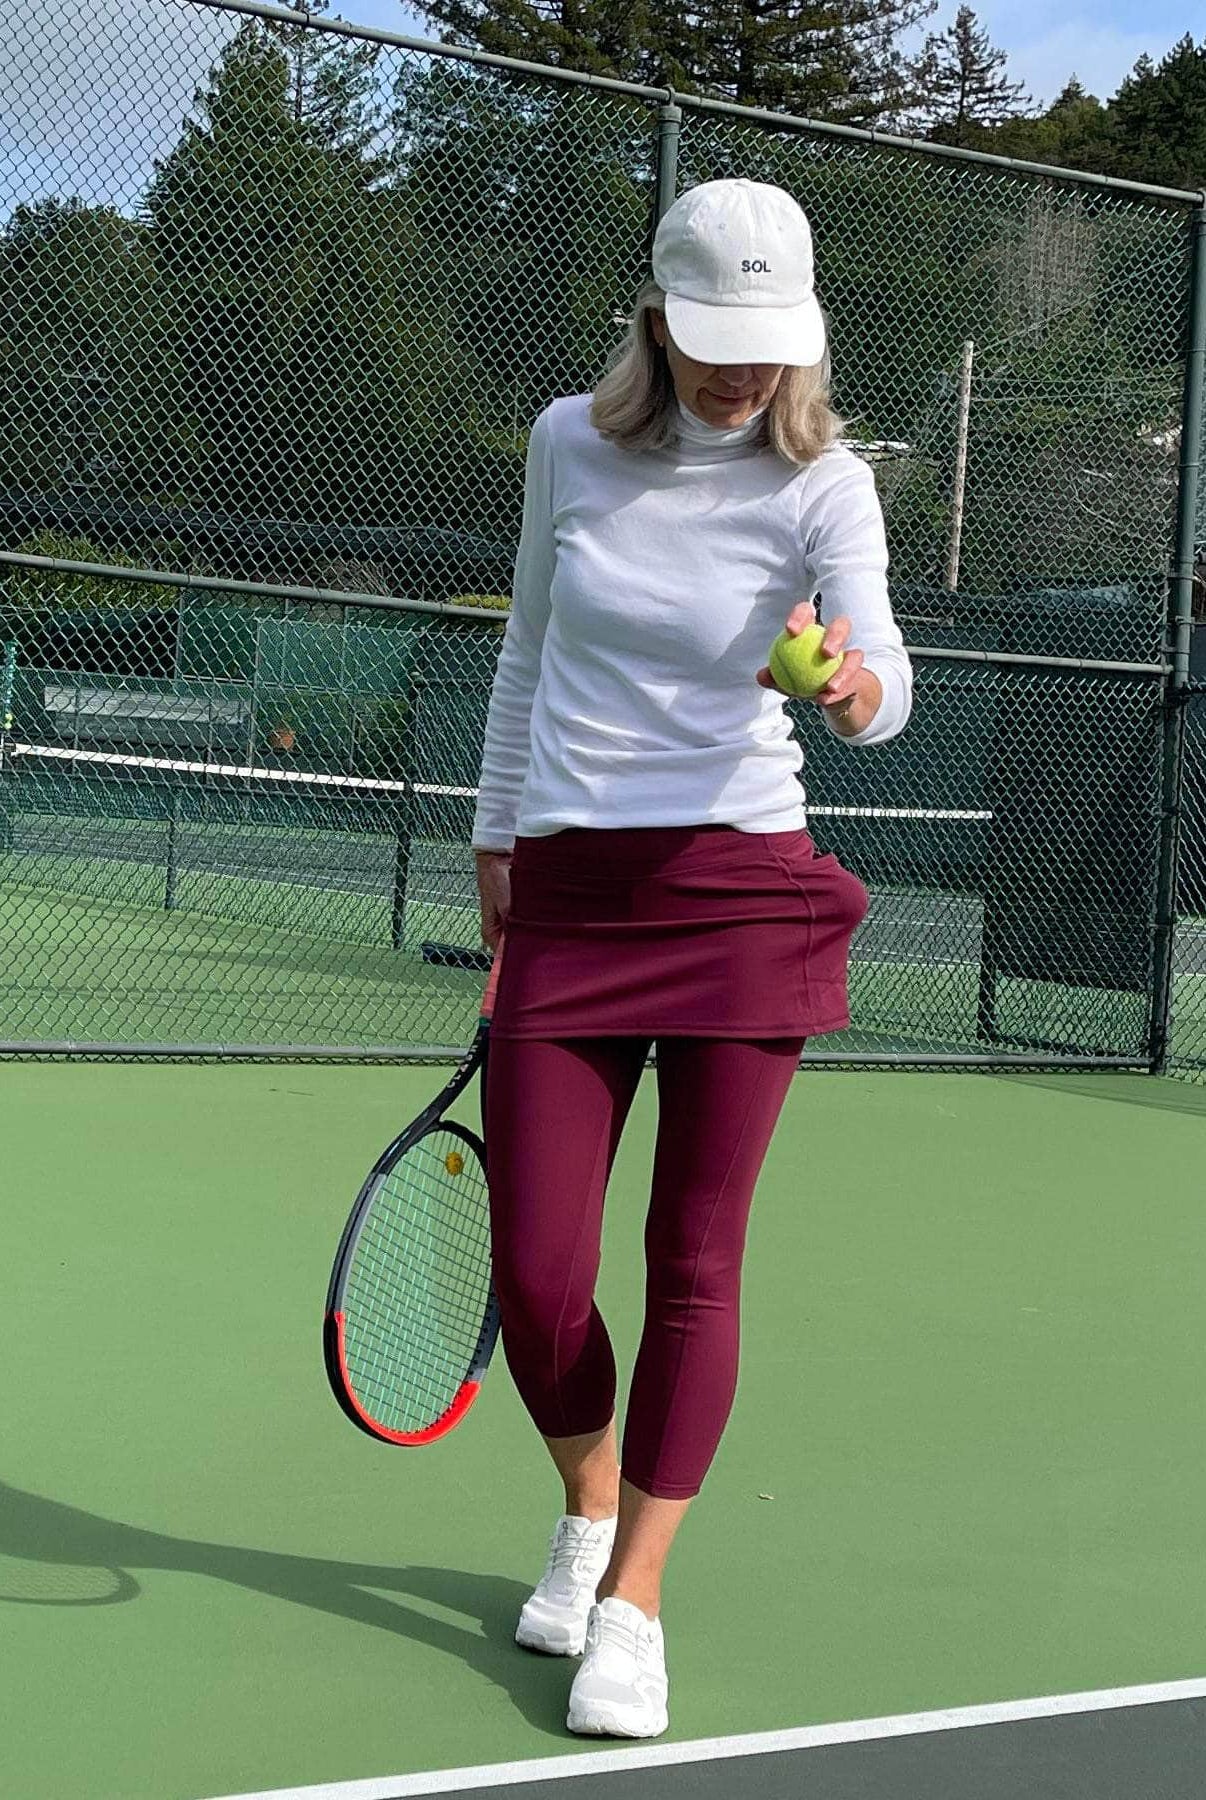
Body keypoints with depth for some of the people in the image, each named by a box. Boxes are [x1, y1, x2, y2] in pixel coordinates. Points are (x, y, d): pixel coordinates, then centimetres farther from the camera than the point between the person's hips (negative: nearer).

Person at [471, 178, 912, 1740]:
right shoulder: (571, 441, 3)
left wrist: (860, 686, -44)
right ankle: (590, 1506, 28)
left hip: (742, 891, -2)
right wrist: (495, 836, 19)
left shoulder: (820, 485, -6)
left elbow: (883, 683, -21)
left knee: (694, 1264, -1)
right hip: (565, 893, 2)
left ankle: (632, 1603, 13)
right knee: (535, 1275, -2)